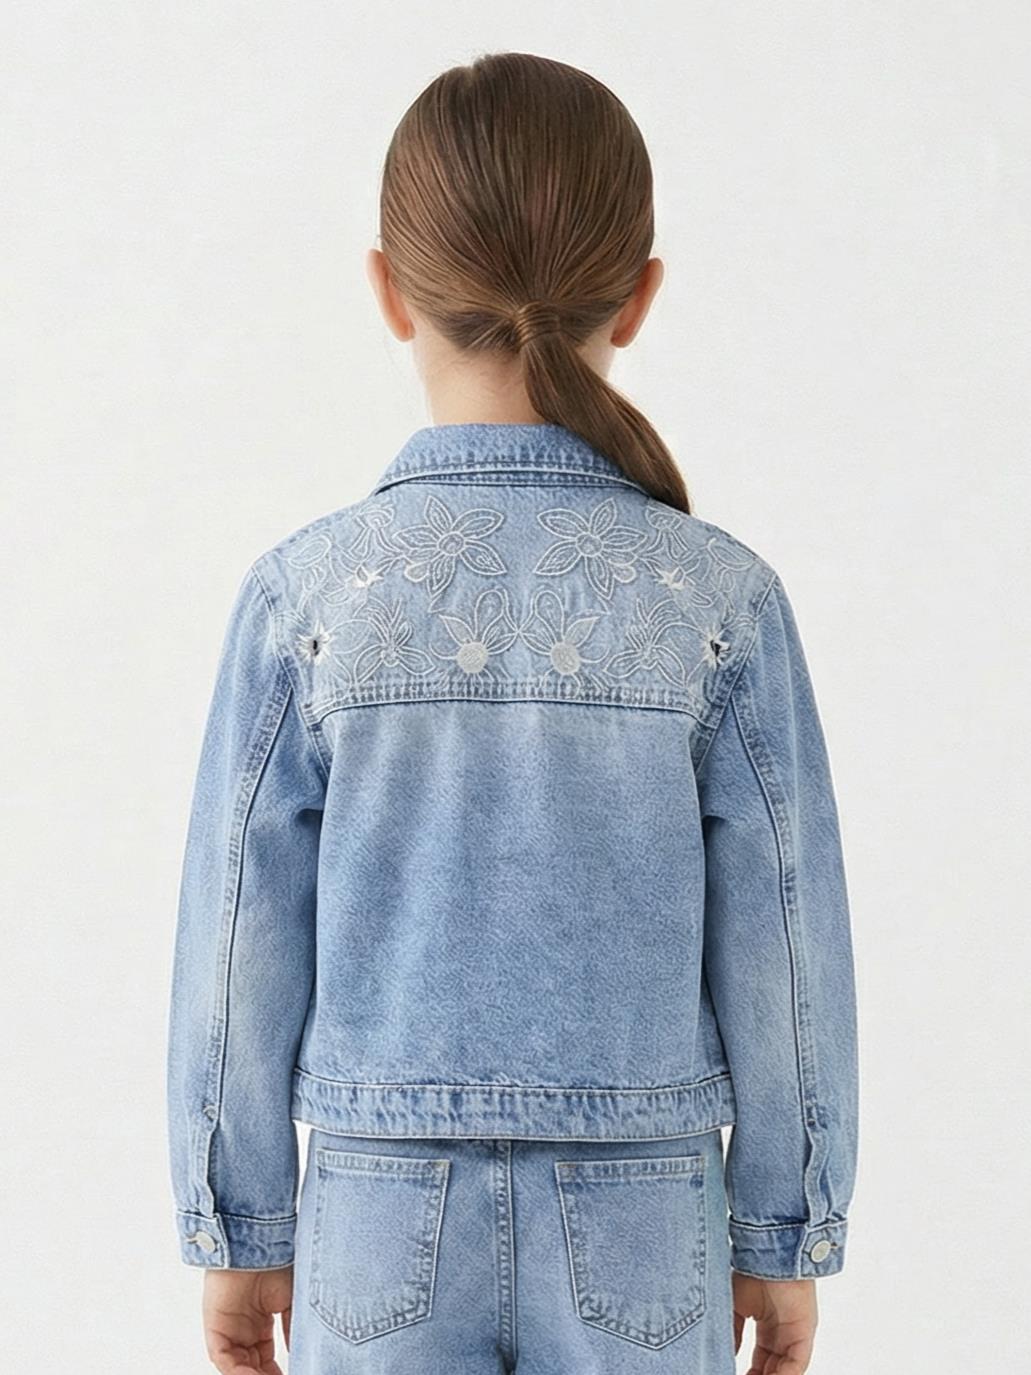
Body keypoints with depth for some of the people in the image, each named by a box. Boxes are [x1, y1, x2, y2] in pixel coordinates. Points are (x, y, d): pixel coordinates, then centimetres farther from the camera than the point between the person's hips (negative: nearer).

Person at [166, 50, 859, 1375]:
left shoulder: (306, 594, -10)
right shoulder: (722, 599, -10)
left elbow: (241, 943, -5)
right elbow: (783, 944, -5)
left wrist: (239, 1230, 7)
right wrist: (785, 1236, 7)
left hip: (383, 1221, 0)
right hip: (640, 1230, 0)